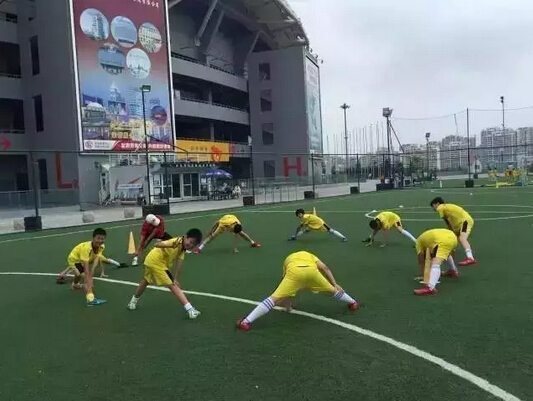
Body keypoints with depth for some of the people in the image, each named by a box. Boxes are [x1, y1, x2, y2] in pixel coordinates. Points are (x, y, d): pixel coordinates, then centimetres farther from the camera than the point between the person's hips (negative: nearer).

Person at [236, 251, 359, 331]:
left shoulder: (288, 260, 41)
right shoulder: (310, 255, 43)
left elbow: (286, 286, 41)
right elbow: (325, 268, 25)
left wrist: (287, 305, 50)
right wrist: (335, 284, 24)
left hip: (294, 271, -1)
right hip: (311, 270, 1)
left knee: (274, 298, -2)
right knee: (332, 290, 28)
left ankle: (246, 322, -9)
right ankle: (353, 302, 48)